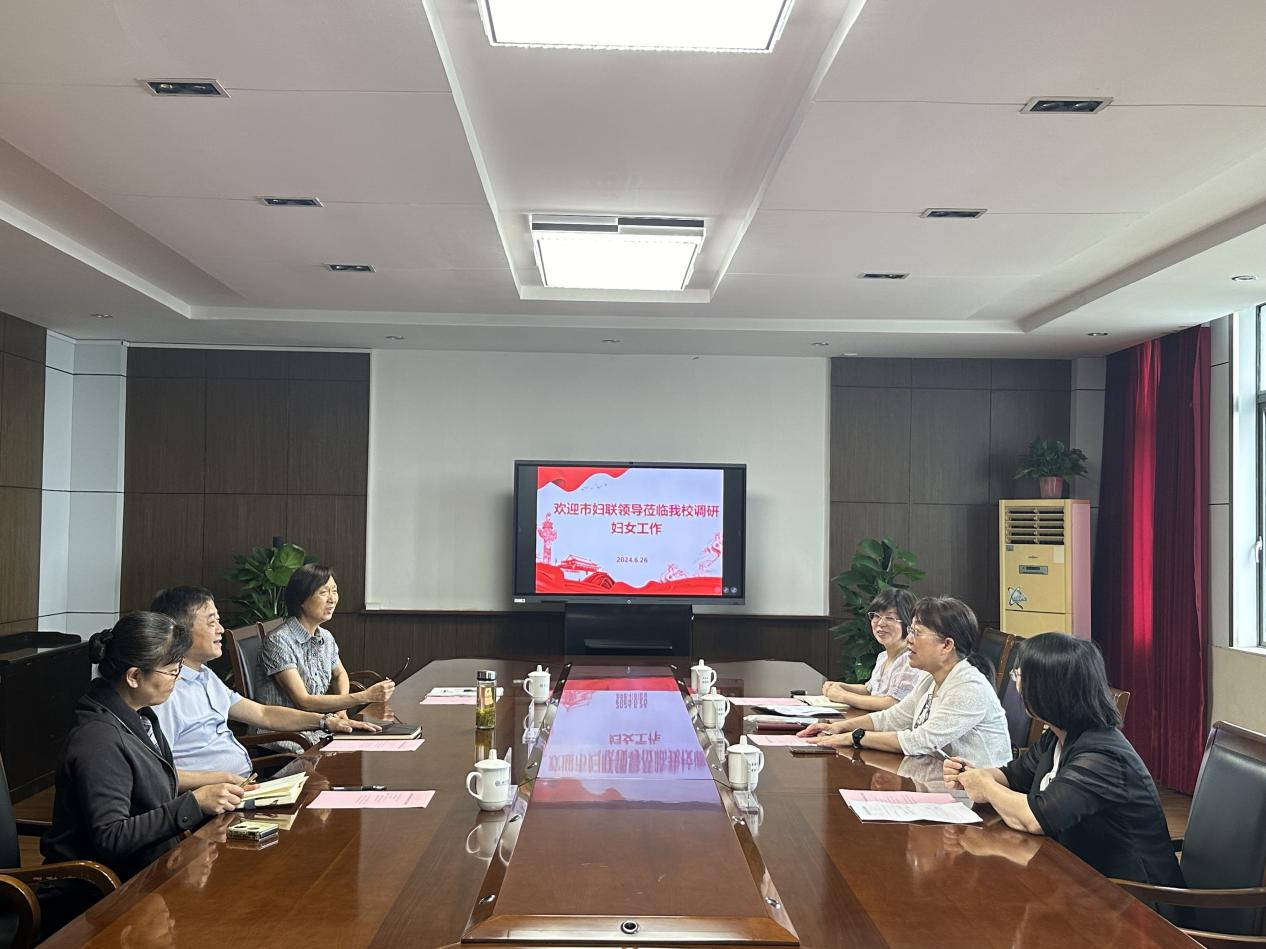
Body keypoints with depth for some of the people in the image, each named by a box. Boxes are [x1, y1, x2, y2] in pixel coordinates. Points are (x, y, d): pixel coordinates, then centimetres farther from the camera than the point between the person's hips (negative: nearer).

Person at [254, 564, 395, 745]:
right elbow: (304, 702, -21)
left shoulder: (326, 638, 6)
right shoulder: (279, 641, -16)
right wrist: (365, 696, -26)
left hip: (318, 729, 7)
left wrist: (342, 707, 4)